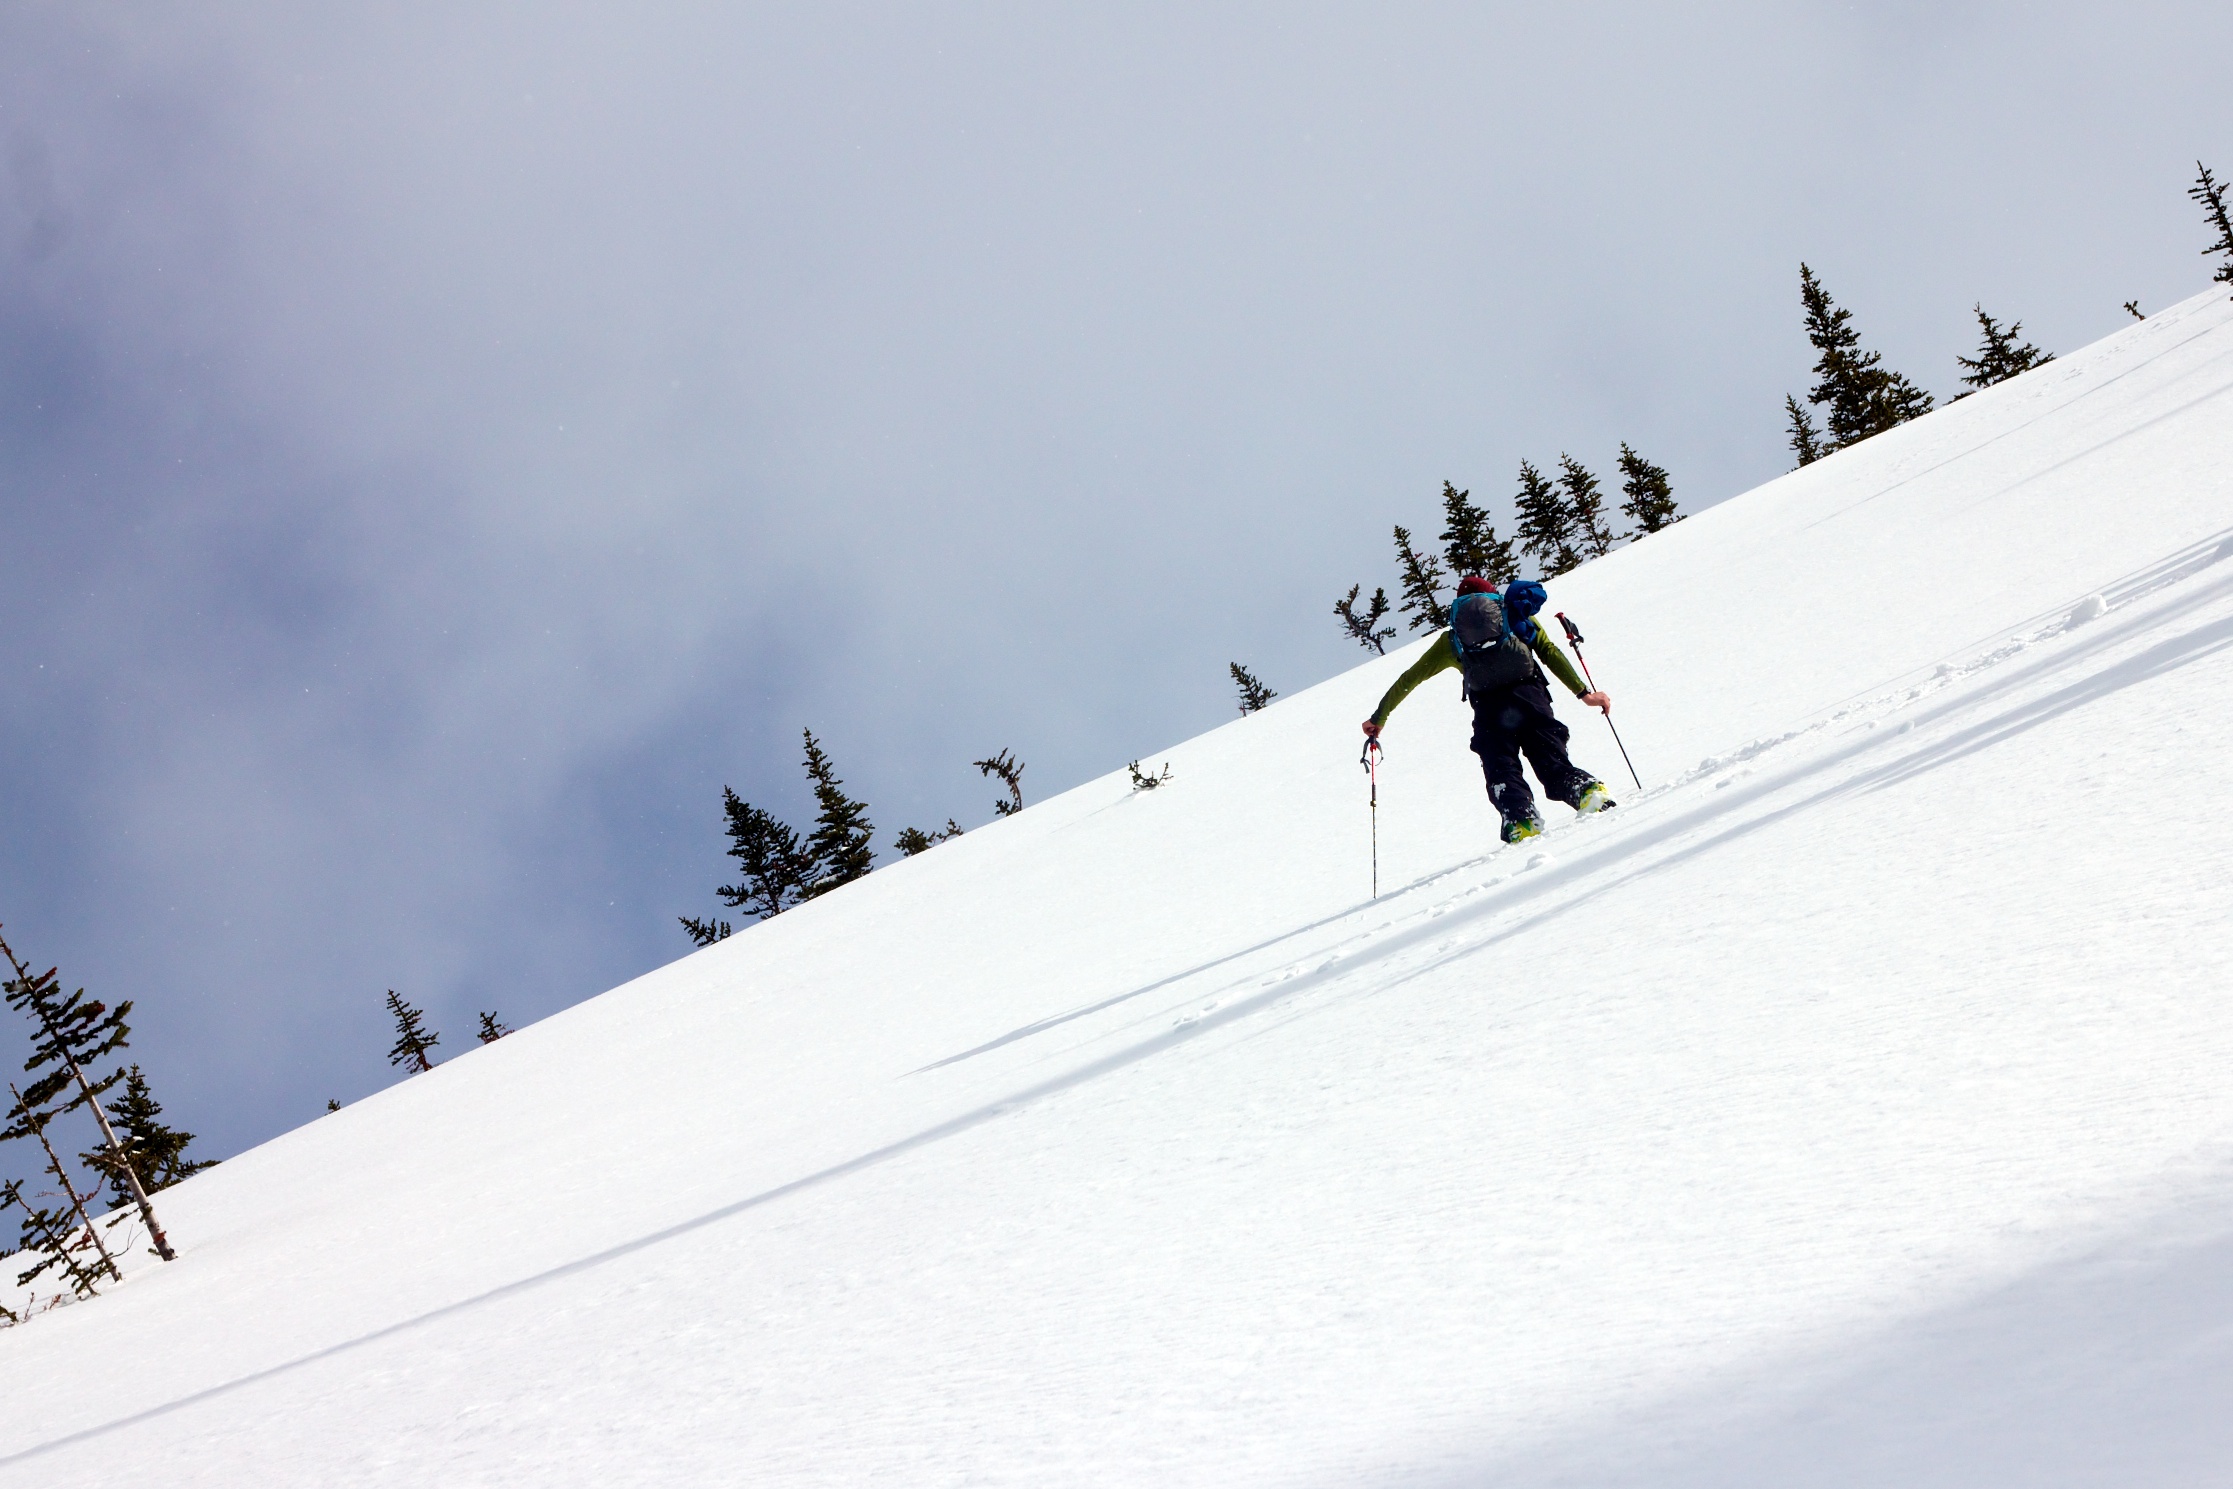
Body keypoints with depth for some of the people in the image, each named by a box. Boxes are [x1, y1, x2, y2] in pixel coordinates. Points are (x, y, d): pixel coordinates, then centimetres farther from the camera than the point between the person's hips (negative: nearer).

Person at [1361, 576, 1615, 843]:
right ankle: (1587, 790, -28)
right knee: (1553, 764, 0)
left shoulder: (1450, 640, 28)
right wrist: (1583, 693, 15)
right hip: (1529, 696, 1)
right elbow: (1550, 653, 15)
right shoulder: (1517, 612, 27)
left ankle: (1521, 819, -26)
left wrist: (1379, 717, 41)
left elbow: (1409, 678, 32)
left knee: (1502, 772, 0)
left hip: (1487, 706, -1)